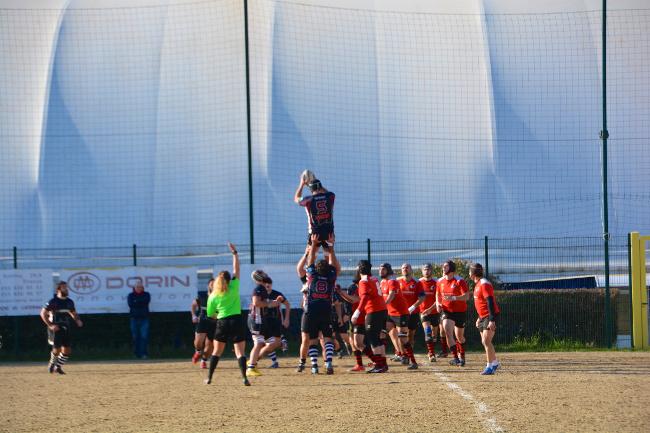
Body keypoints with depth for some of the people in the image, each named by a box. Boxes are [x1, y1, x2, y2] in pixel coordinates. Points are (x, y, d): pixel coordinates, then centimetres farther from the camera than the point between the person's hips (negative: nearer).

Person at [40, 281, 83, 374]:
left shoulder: (69, 302, 8)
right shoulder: (53, 302, -10)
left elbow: (73, 313, 23)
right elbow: (43, 313, -9)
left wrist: (77, 320, 1)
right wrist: (50, 325, -18)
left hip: (66, 328, 6)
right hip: (55, 328, -6)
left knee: (67, 351, 1)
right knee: (57, 349, -9)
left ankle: (58, 367, 19)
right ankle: (52, 365, 19)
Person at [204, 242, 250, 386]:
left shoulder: (213, 296, 2)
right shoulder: (234, 287, 0)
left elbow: (211, 314, 6)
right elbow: (236, 269, 7)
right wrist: (235, 253, 10)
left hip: (222, 323, 0)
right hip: (237, 321, 0)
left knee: (216, 352, 14)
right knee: (240, 352, -4)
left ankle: (209, 378, 15)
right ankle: (244, 377, -19)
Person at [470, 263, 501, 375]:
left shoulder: (484, 284, -16)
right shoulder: (478, 284, 15)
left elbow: (490, 302, -22)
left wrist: (492, 320, -27)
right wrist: (479, 318, 30)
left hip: (490, 316, -10)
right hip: (483, 317, 10)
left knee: (486, 341, -16)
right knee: (484, 341, 14)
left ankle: (490, 366, -16)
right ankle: (495, 363, 27)